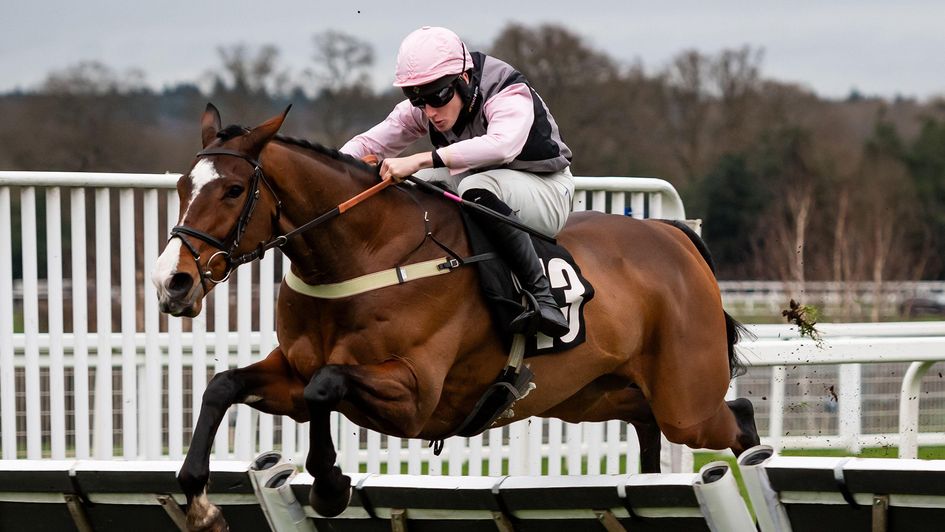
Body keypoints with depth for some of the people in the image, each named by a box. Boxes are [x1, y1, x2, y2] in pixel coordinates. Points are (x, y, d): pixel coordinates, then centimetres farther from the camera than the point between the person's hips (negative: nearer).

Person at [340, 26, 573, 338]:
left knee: (477, 188, -38)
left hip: (545, 190, -7)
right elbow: (370, 143, -8)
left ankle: (543, 297, -35)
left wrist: (421, 160, -57)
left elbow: (502, 145, -50)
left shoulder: (510, 97, -29)